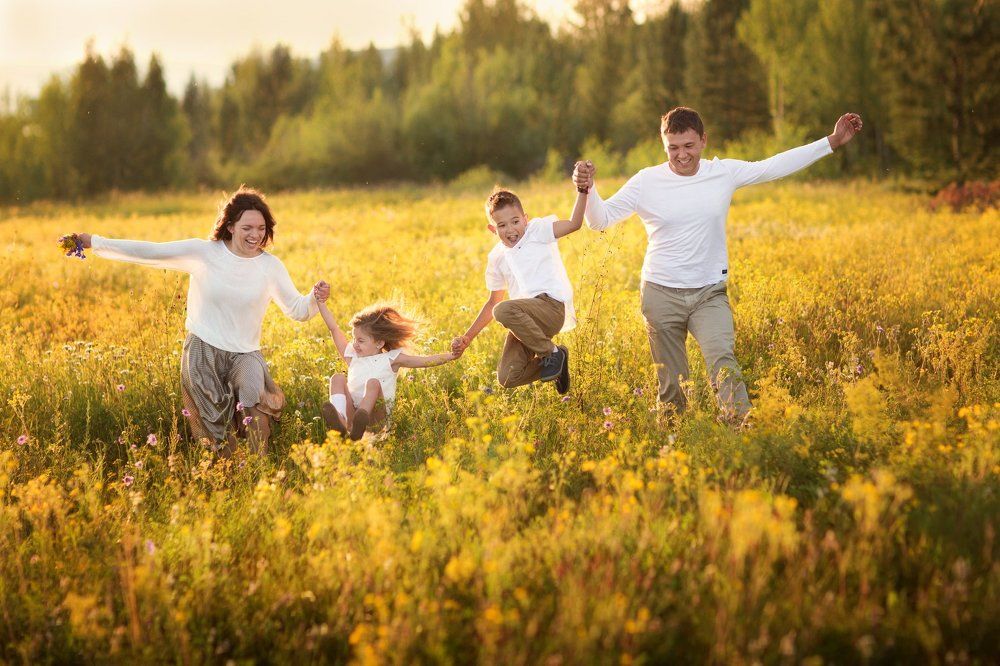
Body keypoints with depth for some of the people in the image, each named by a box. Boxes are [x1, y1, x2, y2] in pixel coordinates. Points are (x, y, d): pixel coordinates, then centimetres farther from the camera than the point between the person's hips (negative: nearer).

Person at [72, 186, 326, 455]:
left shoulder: (271, 266, -1)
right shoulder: (203, 252, -5)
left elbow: (297, 310, 3)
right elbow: (149, 252, -5)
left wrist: (315, 298, -20)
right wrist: (95, 242, -8)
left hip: (245, 354, 0)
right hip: (202, 351, 0)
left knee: (253, 397, -28)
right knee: (217, 435, 1)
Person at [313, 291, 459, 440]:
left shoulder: (391, 359, 11)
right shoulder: (352, 356, 22)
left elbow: (425, 361, 3)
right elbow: (334, 329, 24)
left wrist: (450, 355, -11)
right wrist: (321, 302, 24)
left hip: (374, 414, -3)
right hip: (351, 410, 3)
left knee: (373, 382, -29)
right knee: (338, 378, -18)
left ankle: (359, 425, -59)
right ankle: (340, 421, -48)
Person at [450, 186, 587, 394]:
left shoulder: (538, 230, 3)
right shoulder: (496, 258, 17)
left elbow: (573, 224, -14)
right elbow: (493, 301, 25)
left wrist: (583, 191, -28)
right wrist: (467, 338, 20)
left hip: (553, 305, -6)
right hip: (526, 322, 6)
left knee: (503, 310, -34)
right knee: (507, 379, -9)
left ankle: (552, 353, -14)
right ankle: (552, 366, 19)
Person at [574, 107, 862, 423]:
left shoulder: (725, 173, 1)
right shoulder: (646, 182, -4)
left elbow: (776, 165, 5)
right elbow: (599, 220, -3)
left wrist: (831, 142, 3)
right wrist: (587, 188, -23)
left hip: (710, 293, 0)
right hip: (661, 295, 0)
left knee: (723, 360, -24)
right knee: (671, 382, 4)